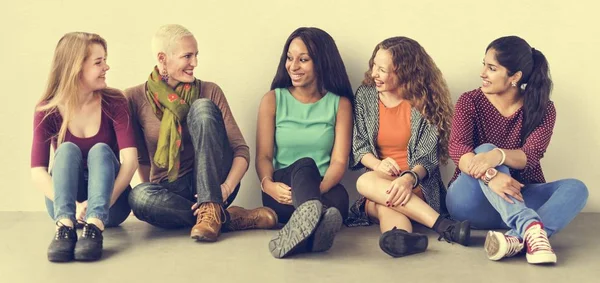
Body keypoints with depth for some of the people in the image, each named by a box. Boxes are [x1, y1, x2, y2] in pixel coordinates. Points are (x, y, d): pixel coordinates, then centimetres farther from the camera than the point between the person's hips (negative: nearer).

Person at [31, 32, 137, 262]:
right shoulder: (48, 111, -7)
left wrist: (106, 200, -34)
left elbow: (130, 159, -19)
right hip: (64, 205, 0)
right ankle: (65, 225, -46)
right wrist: (74, 206, -33)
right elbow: (38, 172, -17)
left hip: (110, 203, 0)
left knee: (100, 150, -24)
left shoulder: (113, 102, -7)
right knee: (67, 149, -23)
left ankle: (94, 227, -47)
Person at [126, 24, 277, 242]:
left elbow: (241, 150, -6)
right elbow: (142, 158, 5)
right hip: (170, 191, 0)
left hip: (212, 184, 0)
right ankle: (230, 218, -25)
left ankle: (212, 210, -31)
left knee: (203, 107, -22)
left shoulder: (209, 92, 0)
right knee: (138, 196, -37)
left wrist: (226, 187, -23)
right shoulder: (135, 99, -1)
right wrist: (155, 197, -8)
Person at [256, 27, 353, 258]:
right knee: (304, 164, -35)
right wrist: (268, 184, -20)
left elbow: (339, 161, -1)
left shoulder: (340, 104, 9)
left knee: (339, 197, -36)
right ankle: (315, 221, -70)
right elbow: (263, 155, 3)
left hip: (324, 192, 1)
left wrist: (318, 188, -22)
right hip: (282, 191, -1)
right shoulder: (273, 100, 11)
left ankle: (303, 225, -70)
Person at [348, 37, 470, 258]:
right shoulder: (365, 95, 8)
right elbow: (359, 146, 4)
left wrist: (409, 178, -31)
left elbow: (427, 156, -9)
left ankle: (396, 236, -62)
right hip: (381, 180, 2)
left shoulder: (424, 102, -2)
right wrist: (378, 164, -19)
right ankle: (443, 226, -53)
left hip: (418, 185, -2)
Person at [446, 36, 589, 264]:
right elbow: (457, 149, -20)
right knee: (484, 149, -30)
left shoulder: (542, 109, -1)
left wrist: (497, 156, -41)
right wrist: (490, 175, -40)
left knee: (575, 188, -24)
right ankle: (530, 226, -49)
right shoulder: (470, 102, -3)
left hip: (520, 197, 2)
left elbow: (530, 157, -18)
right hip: (471, 202, -1)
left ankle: (516, 239, -50)